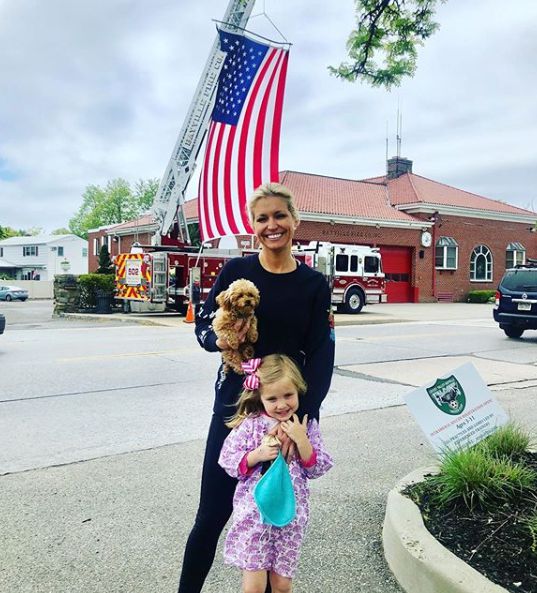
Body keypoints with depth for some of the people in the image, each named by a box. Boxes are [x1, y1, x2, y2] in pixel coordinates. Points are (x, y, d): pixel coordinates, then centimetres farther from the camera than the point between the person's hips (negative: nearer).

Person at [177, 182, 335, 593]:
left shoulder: (315, 285, 0)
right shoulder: (235, 271, -3)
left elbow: (321, 356, -4)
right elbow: (204, 325, 2)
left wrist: (302, 415, -15)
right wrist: (220, 341, -22)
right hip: (235, 405, -1)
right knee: (213, 512, 5)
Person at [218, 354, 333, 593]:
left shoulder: (306, 426, 1)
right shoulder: (250, 425, -6)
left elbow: (318, 468, 0)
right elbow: (227, 461, -3)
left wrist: (301, 440, -15)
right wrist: (258, 454, -18)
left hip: (290, 514, 2)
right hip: (254, 512, -2)